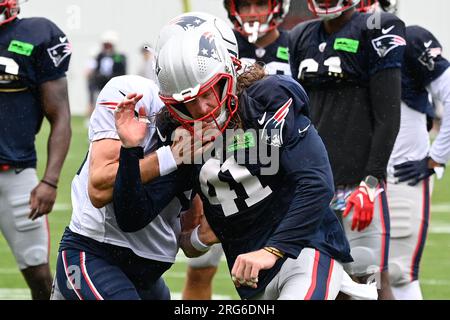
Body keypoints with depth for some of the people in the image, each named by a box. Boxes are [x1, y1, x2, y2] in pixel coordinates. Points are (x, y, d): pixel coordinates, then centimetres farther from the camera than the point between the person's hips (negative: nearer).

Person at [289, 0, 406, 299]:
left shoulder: (375, 32, -5)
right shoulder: (302, 38, 14)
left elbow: (388, 117, -10)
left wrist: (371, 181, -16)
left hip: (357, 181, -6)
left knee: (373, 279, -6)